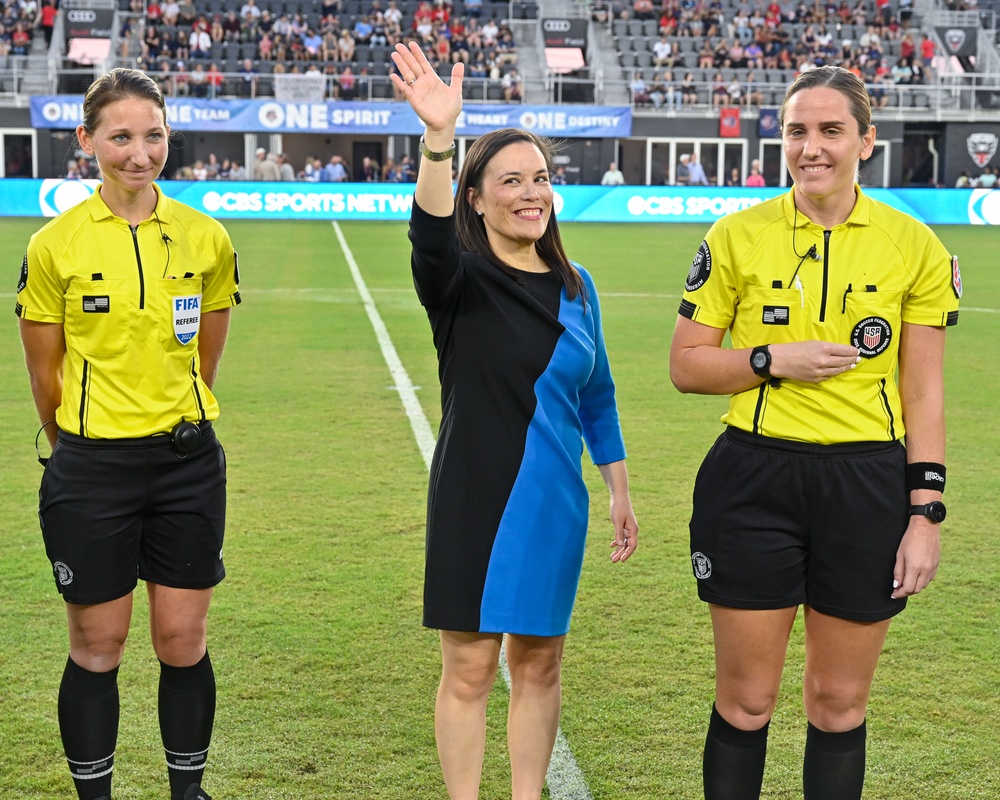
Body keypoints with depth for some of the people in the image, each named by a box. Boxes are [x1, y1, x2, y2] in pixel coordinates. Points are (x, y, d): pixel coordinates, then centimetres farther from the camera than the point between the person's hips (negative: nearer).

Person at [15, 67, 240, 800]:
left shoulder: (207, 239, 0)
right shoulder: (54, 246, -7)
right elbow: (46, 373, 3)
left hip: (187, 462, 2)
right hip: (91, 470, -2)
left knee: (183, 642, 8)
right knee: (97, 646, 7)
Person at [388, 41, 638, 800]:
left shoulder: (576, 286, 6)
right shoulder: (460, 281, -8)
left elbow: (597, 395, 14)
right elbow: (430, 236, -32)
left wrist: (621, 491, 12)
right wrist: (439, 137, -48)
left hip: (554, 503, 4)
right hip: (474, 500, -4)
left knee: (538, 664, 12)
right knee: (469, 668, 4)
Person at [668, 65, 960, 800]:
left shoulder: (915, 248, 1)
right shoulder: (736, 237, 0)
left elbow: (924, 393, 3)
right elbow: (685, 365, 4)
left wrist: (926, 514, -2)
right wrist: (772, 359, -13)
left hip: (867, 488, 1)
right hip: (753, 484, 0)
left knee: (839, 703, 10)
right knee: (745, 702, 7)